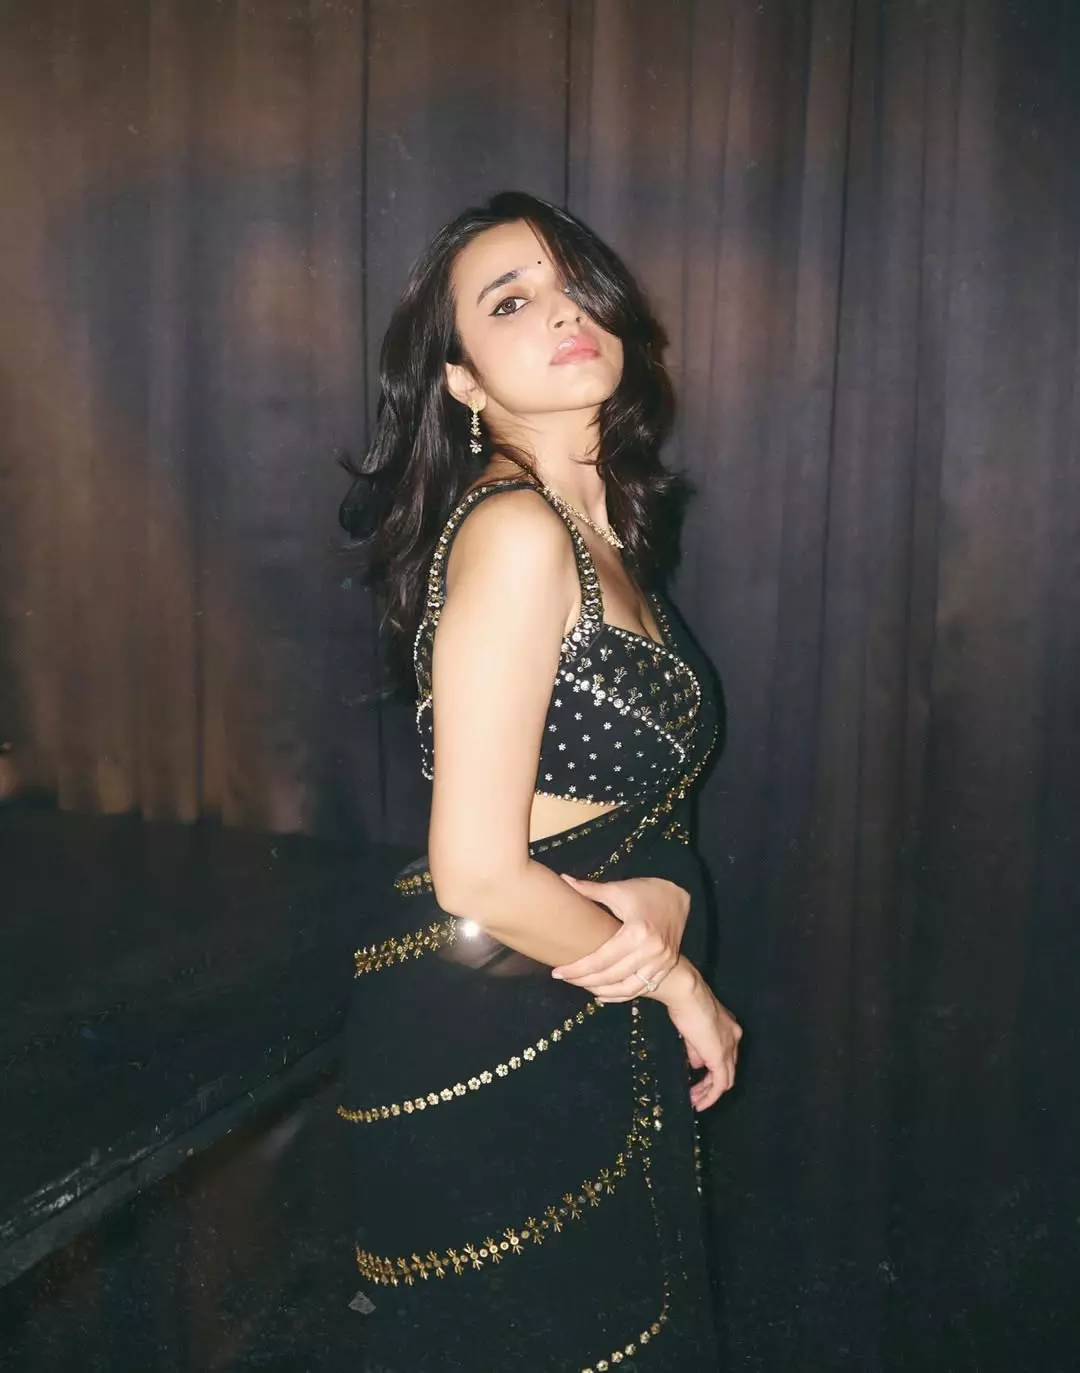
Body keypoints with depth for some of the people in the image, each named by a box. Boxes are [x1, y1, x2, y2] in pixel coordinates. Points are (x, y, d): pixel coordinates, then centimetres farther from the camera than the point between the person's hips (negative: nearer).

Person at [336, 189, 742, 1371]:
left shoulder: (604, 528, 6)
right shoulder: (513, 531, -21)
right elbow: (476, 873, -25)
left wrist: (667, 890, -11)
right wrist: (676, 979, -10)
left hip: (594, 1033, 8)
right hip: (488, 1039, -8)